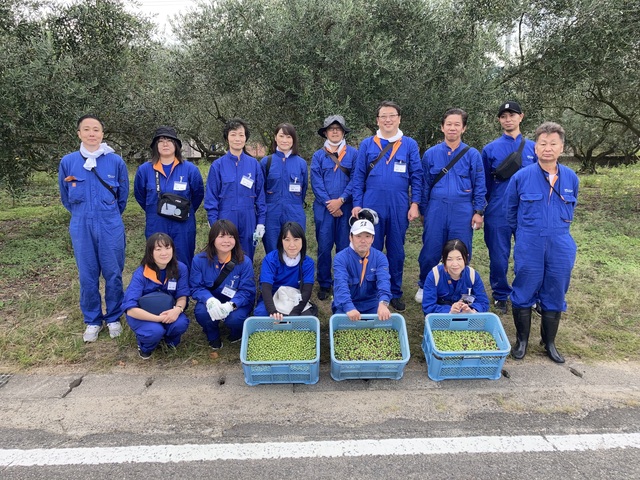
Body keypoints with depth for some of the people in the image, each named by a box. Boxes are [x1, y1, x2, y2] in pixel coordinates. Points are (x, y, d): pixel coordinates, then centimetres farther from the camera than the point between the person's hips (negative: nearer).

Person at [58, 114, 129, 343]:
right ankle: (92, 321, 24)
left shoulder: (116, 161, -4)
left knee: (113, 274, 6)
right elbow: (65, 197, 15)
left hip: (111, 227, -1)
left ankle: (113, 318, 23)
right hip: (81, 228, 1)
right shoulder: (67, 162, 0)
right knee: (87, 276, 9)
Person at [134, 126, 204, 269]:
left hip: (183, 228, -1)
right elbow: (140, 195, 14)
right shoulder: (144, 169, -1)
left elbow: (198, 194, 10)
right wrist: (154, 211, 15)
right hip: (156, 228, 1)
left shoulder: (190, 169, -4)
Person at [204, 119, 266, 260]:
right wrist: (214, 226, -6)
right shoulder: (218, 165, -2)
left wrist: (261, 222, 2)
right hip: (225, 221, -1)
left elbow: (260, 195, 6)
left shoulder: (254, 164, 3)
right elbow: (211, 198, -1)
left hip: (248, 222, 2)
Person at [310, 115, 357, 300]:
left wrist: (341, 200, -11)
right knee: (324, 247, 3)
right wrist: (329, 203, -10)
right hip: (324, 208, 0)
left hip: (346, 207, 0)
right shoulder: (318, 156, 6)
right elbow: (316, 183, -1)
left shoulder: (353, 153, 4)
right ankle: (324, 284, 15)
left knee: (344, 247, 5)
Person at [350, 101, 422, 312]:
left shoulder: (409, 145, 5)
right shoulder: (367, 144, 5)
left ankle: (395, 293, 22)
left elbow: (416, 176, 4)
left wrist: (414, 204, -3)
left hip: (399, 208, 0)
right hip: (372, 206, 0)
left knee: (397, 252, 9)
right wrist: (357, 205, -1)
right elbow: (359, 177, 5)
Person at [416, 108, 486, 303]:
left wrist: (478, 212, 0)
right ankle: (423, 287, 23)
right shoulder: (430, 154, 5)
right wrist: (423, 211, 9)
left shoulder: (472, 155, 3)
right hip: (436, 209, 0)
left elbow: (479, 186, 5)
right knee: (430, 251, 4)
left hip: (463, 210, 0)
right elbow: (425, 185, 10)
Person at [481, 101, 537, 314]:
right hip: (498, 213, -1)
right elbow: (484, 184, 7)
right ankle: (500, 296, 23)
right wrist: (480, 210, 7)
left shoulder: (532, 147, 6)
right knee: (498, 257, 6)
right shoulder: (490, 149, 2)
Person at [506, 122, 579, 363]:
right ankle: (522, 340, 24)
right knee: (524, 293, 7)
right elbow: (511, 211, 8)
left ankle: (550, 343, 29)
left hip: (561, 247, 3)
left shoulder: (571, 178, 0)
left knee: (555, 295, 12)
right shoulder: (521, 177, -8)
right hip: (529, 247, -2)